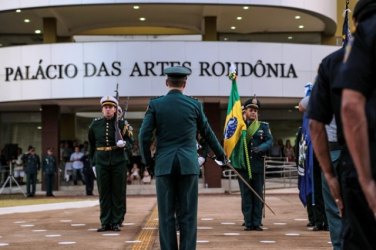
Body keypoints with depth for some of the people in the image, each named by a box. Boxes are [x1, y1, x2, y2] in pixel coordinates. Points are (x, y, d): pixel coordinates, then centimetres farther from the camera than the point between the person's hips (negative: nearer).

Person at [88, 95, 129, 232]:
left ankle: (116, 222, 8)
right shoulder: (95, 125, 5)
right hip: (101, 163, 1)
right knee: (104, 193, 3)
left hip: (118, 162, -1)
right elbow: (91, 145, 14)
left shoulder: (122, 124, 0)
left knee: (118, 193, 2)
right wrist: (93, 163, 13)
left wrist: (123, 143, -18)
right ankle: (105, 222, 8)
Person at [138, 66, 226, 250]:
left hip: (164, 165, 0)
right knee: (187, 214, 2)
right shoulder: (194, 104, 3)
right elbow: (207, 133, 14)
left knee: (166, 214, 3)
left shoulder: (155, 105, 0)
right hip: (188, 165, 0)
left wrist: (147, 161, 12)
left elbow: (144, 136, -4)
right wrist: (221, 154, 30)